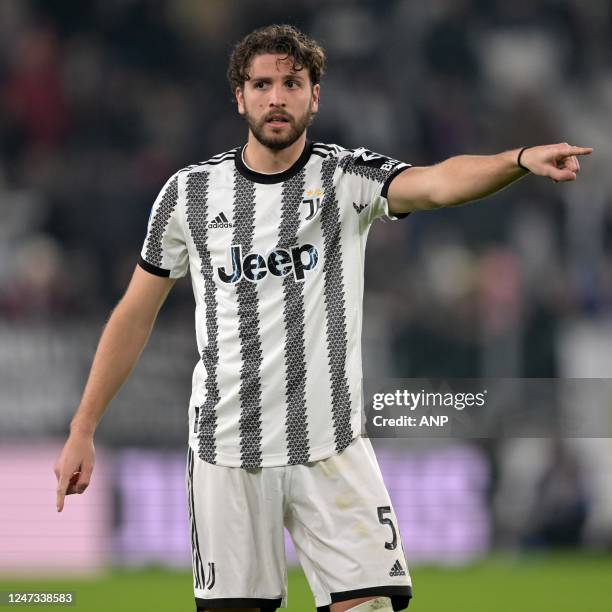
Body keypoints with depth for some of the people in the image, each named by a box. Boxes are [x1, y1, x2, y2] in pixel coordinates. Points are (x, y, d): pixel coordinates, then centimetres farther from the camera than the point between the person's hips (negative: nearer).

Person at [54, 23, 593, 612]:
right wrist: (82, 432, 8)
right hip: (226, 449, 1)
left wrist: (520, 159, -44)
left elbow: (437, 183, -22)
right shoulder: (189, 192, 3)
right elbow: (135, 315, 11)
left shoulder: (348, 177, -2)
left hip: (331, 448, -1)